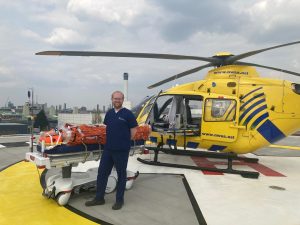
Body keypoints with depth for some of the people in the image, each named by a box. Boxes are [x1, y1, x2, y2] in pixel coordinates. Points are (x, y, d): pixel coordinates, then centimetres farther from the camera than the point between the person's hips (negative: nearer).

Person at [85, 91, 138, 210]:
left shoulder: (128, 114, -8)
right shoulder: (109, 113, 10)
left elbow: (133, 130, -4)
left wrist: (125, 142, 3)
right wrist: (111, 141, 12)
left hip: (121, 151, -6)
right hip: (108, 149, 6)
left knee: (121, 175, 7)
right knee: (102, 173, 11)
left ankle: (119, 200, 21)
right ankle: (99, 198, 25)